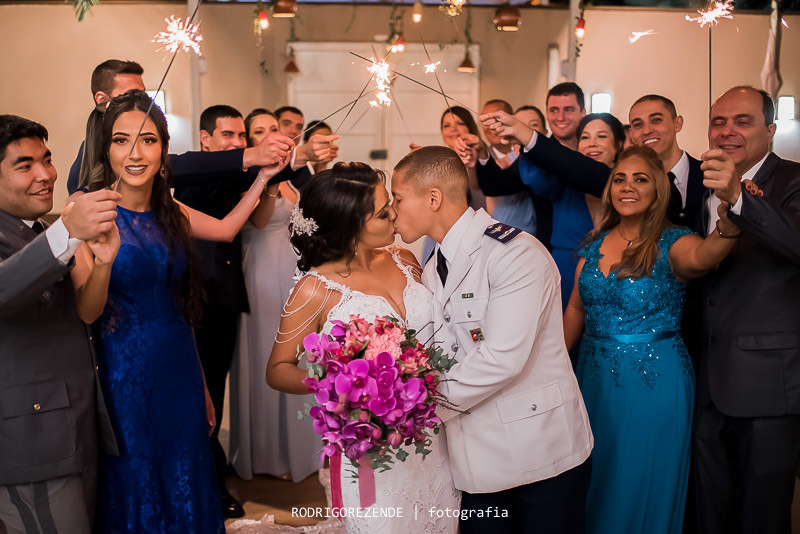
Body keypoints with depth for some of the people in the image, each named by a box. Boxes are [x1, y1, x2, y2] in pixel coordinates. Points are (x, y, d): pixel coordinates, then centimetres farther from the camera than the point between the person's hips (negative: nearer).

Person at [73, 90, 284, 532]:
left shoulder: (169, 213, 3)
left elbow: (226, 228, 19)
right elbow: (86, 313, -18)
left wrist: (263, 176, 13)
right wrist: (103, 260, -36)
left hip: (181, 367, 5)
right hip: (126, 375, -5)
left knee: (185, 485, 17)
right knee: (136, 493, 10)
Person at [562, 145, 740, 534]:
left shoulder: (673, 244, -12)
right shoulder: (594, 244, 3)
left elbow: (703, 256, -37)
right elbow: (576, 309, 10)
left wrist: (729, 220, -58)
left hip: (654, 381, -4)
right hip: (596, 376, 5)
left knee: (644, 487, 9)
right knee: (596, 482, 19)